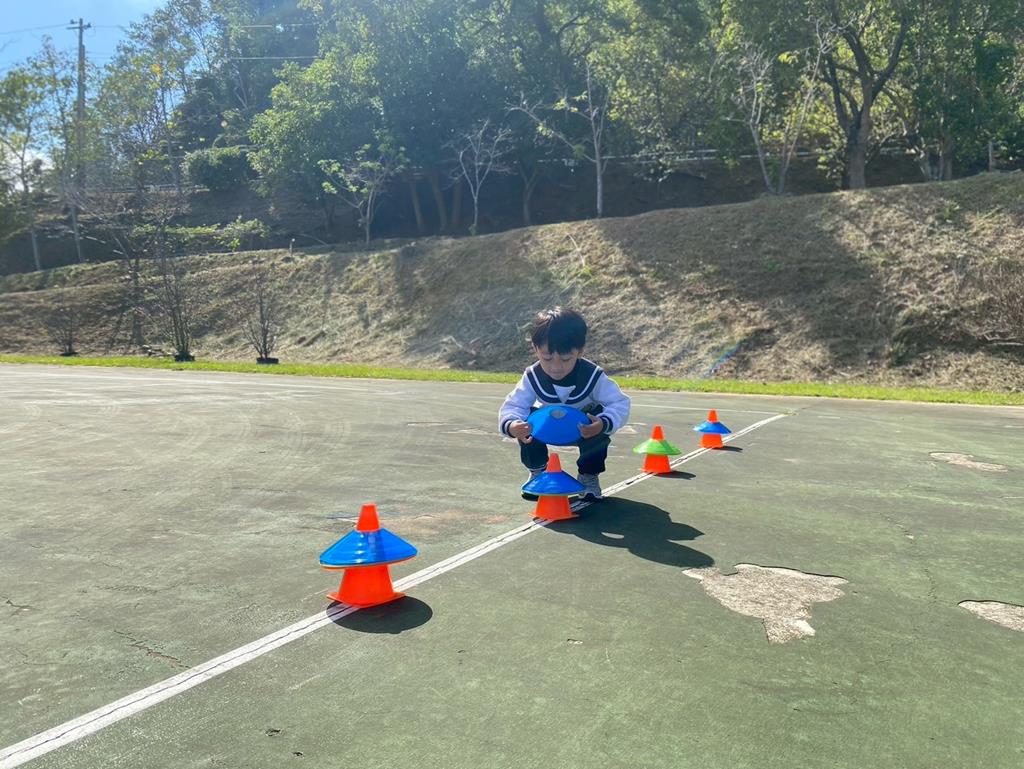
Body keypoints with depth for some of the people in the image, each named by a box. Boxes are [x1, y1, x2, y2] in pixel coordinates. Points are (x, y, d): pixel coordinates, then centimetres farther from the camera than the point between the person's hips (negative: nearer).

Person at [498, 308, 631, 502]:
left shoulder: (593, 376, -31)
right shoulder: (533, 377, -27)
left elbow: (620, 404, -30)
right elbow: (513, 405, -27)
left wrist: (603, 424, -52)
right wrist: (511, 425, -53)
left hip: (585, 425, -1)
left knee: (599, 434, -34)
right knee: (528, 421, -29)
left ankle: (589, 476, -5)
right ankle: (537, 471, -1)